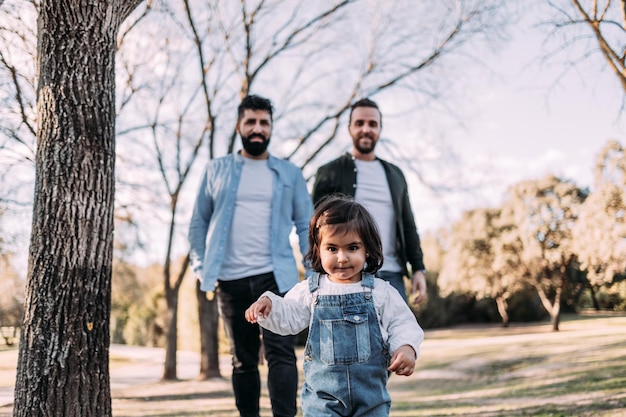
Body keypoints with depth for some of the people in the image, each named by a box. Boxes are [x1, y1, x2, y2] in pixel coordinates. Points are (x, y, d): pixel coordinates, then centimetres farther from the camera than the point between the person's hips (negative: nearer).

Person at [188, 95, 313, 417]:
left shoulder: (290, 174, 10)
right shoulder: (216, 170, 11)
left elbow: (306, 226, 8)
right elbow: (198, 222, 12)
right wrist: (200, 266, 1)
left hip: (275, 277, -1)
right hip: (230, 280, 1)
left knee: (280, 354, -10)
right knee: (243, 360, 9)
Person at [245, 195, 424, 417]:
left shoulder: (381, 291, -2)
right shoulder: (309, 290, 1)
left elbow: (402, 324, 0)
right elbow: (288, 317, 4)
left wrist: (407, 347, -18)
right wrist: (269, 303, -13)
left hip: (370, 394, 1)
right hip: (323, 394, 0)